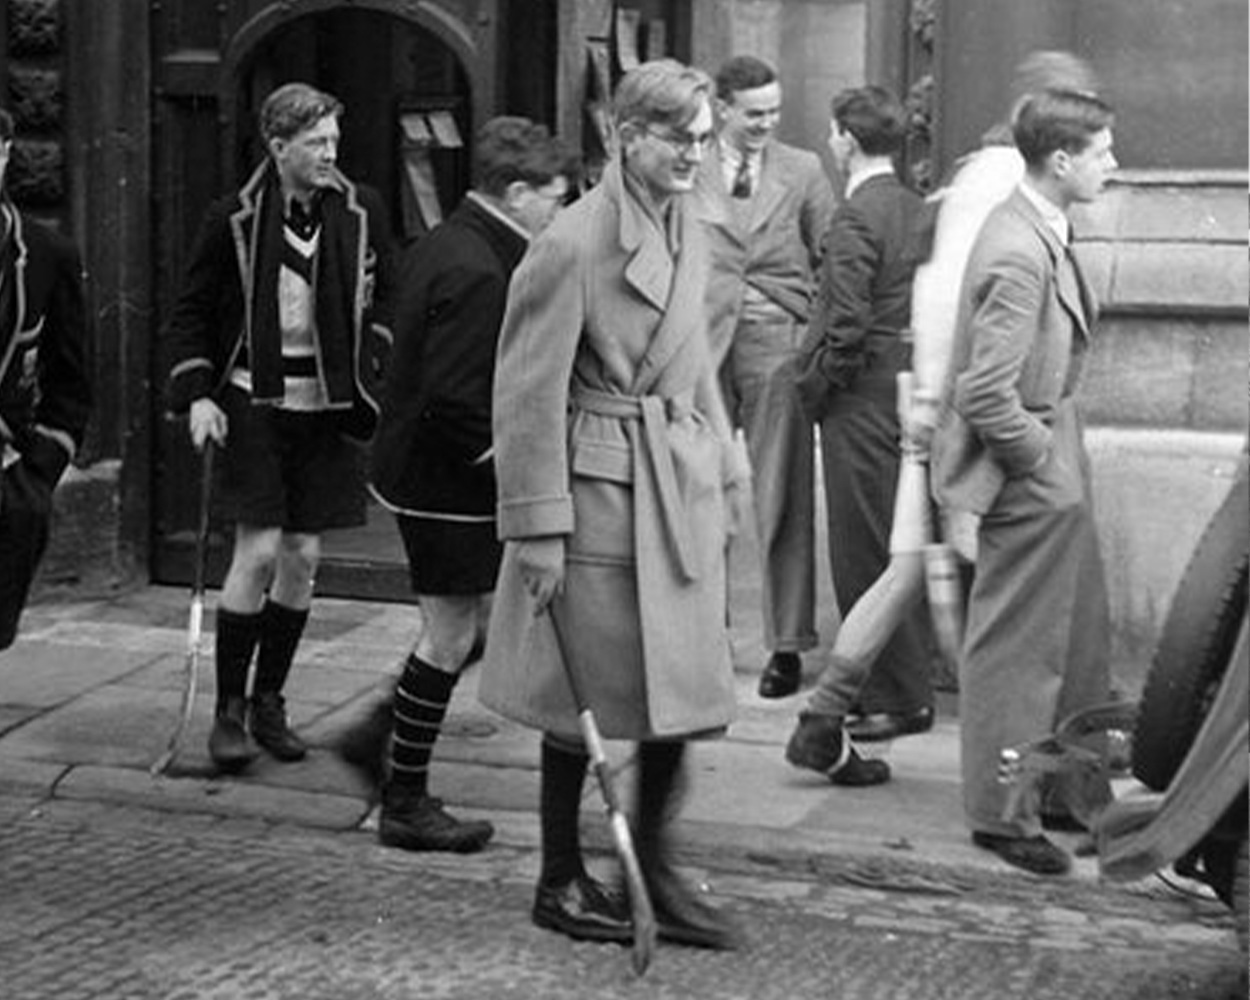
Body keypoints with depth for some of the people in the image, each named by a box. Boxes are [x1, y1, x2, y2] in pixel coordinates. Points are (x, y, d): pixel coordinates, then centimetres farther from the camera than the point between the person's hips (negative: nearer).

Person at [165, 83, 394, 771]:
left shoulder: (360, 215, 2)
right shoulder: (235, 220, -5)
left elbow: (381, 303, 12)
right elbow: (191, 314, 3)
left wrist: (373, 388, 0)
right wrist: (196, 395, -8)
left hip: (327, 406, 3)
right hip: (255, 402, -3)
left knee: (303, 558, 6)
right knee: (258, 551, -9)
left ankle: (269, 701, 20)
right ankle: (228, 709, 3)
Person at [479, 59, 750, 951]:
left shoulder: (689, 232, 10)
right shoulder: (573, 244, -15)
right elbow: (531, 394, -14)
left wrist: (725, 470, 15)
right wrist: (540, 525, -15)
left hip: (680, 489, 7)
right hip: (600, 490, -7)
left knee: (685, 690, 8)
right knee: (586, 697, 4)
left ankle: (653, 870, 22)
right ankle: (560, 882, 20)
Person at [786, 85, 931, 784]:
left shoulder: (857, 217, -16)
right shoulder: (919, 210, 9)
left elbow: (847, 324, -21)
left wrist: (814, 385, -8)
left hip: (864, 395, -8)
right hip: (913, 386, 8)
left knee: (870, 550, 0)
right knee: (902, 545, 15)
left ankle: (901, 699, 6)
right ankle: (902, 687, 25)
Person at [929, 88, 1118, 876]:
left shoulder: (1041, 229, 6)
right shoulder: (1019, 256, -26)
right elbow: (987, 395, -28)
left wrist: (1061, 449, 15)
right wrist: (1041, 458, -15)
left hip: (1055, 462, 10)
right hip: (1028, 475, -10)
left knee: (1082, 633, 20)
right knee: (1017, 647, 3)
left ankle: (1082, 795, 34)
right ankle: (1003, 814, 18)